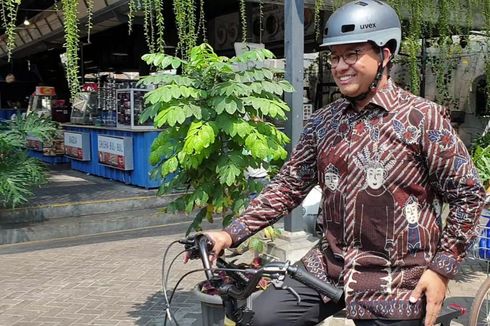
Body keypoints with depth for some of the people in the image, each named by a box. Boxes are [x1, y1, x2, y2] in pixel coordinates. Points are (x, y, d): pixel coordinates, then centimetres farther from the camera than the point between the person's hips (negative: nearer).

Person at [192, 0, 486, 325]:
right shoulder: (323, 122, 3)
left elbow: (468, 192, -6)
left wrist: (442, 267, -10)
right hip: (330, 266, 4)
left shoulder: (424, 118, -9)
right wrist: (232, 233, -5)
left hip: (397, 281, -3)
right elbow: (289, 185, 3)